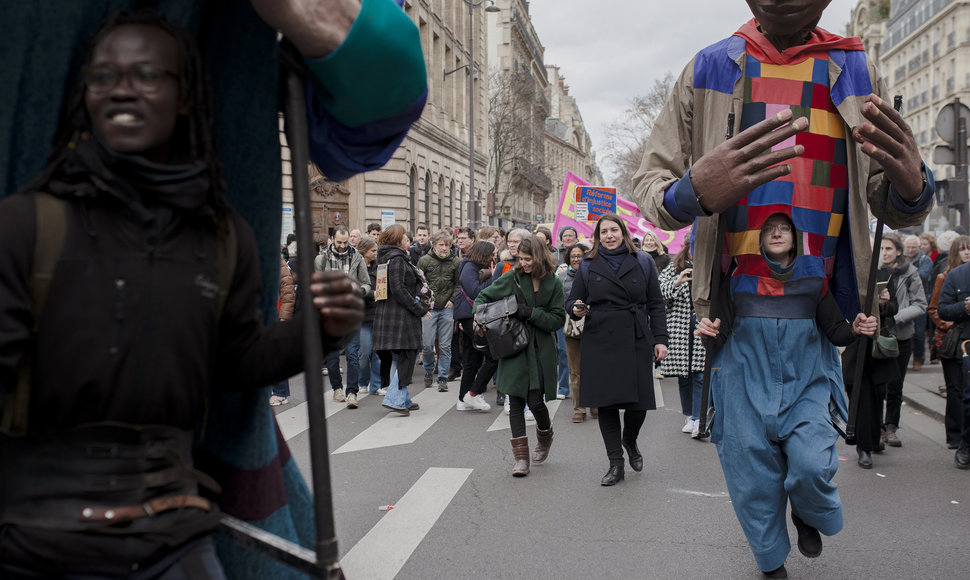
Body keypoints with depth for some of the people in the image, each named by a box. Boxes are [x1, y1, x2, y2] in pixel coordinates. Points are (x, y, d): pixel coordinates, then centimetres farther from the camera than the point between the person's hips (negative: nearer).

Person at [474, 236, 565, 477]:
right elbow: (483, 297, 8)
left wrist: (531, 313, -14)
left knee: (535, 400, -5)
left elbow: (559, 319, -3)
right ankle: (521, 458, 7)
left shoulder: (553, 284, 0)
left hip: (541, 349, -1)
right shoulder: (511, 279, 0)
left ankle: (545, 435, 29)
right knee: (516, 402, 0)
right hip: (514, 347, 1)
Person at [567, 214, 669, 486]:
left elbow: (656, 305, 8)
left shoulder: (643, 263, 9)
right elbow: (572, 300, 12)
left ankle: (630, 441, 33)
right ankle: (615, 463, 11)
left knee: (639, 401, 0)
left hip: (636, 342, 0)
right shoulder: (588, 266, 10)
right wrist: (577, 309, -12)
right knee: (606, 402, -1)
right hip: (600, 343, 0)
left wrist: (660, 339, 0)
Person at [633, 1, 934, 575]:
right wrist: (695, 191, -29)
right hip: (736, 319, -1)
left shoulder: (856, 75, 3)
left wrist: (913, 185, -20)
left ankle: (811, 514, 41)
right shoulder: (709, 72, -2)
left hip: (813, 321, 1)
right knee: (750, 462, 9)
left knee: (812, 461, 3)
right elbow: (649, 185, -3)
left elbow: (896, 210, 7)